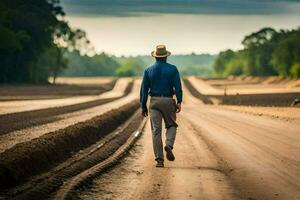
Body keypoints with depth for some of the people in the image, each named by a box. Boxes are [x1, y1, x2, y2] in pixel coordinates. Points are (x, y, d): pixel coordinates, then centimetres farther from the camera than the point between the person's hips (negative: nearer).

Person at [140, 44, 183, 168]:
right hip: (168, 101, -1)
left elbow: (144, 89, 4)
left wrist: (143, 106, 8)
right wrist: (179, 102, -8)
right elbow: (177, 86, -9)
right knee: (171, 125, 17)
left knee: (156, 130, 2)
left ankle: (159, 160, -2)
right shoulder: (172, 69, 0)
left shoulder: (148, 71, 4)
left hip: (154, 102, 1)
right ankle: (169, 145, -13)